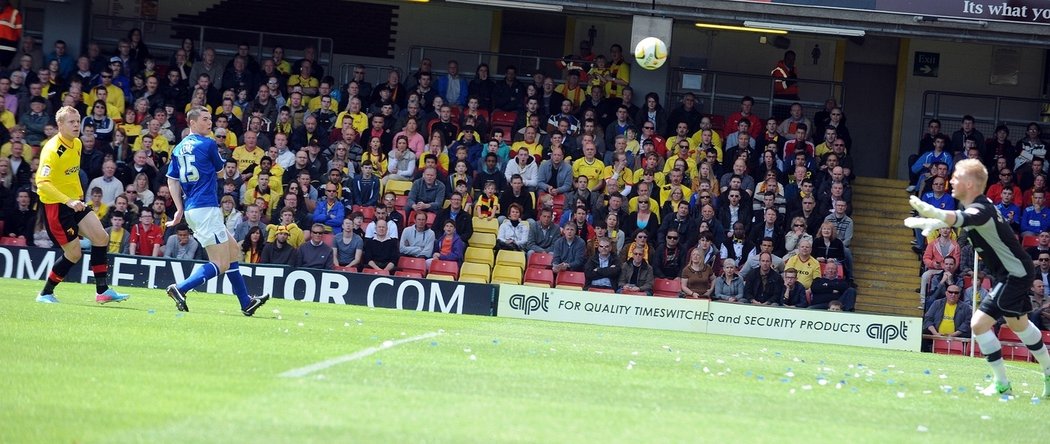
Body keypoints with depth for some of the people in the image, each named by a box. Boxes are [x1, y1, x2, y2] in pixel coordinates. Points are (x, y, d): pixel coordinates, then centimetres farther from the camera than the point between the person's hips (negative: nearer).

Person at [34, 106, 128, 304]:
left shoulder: (77, 144, 6)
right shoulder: (52, 150, -22)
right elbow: (42, 183, -30)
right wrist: (68, 201, -38)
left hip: (74, 202, 8)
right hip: (55, 205, -8)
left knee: (102, 237, -4)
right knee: (74, 254, -7)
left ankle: (102, 290, 2)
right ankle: (45, 294, 10)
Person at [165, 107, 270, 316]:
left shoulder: (178, 148, 14)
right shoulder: (208, 144, -6)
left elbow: (172, 180, 10)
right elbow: (220, 168, 9)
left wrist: (180, 209, 6)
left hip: (191, 210, 9)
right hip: (206, 209, -9)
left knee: (233, 250, 19)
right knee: (220, 265, -8)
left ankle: (246, 303, 20)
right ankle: (180, 289, -23)